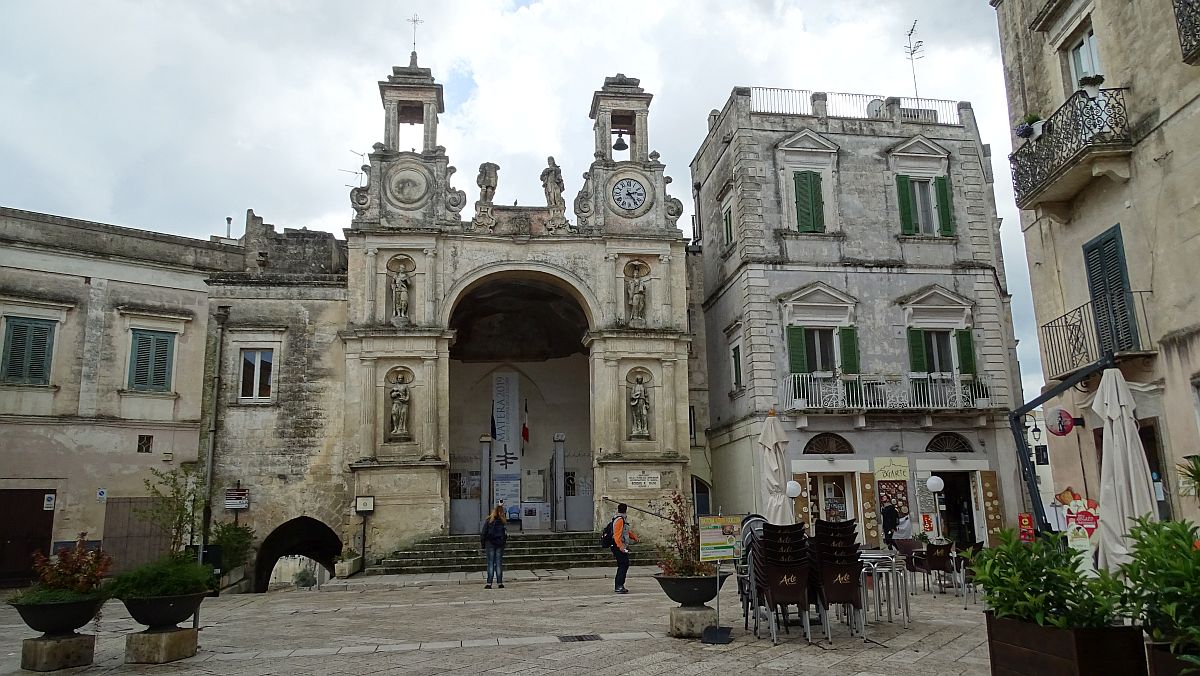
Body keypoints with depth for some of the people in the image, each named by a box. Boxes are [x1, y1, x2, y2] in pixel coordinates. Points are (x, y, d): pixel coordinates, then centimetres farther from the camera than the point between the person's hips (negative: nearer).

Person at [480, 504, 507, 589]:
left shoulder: (488, 521, -4)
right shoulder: (502, 521, 0)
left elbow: (484, 533, -3)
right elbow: (505, 534, -1)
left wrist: (483, 545, 4)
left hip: (490, 544, -1)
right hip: (500, 544, 1)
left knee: (490, 563, 1)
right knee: (499, 563, 6)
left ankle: (489, 583, -4)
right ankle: (499, 583, 5)